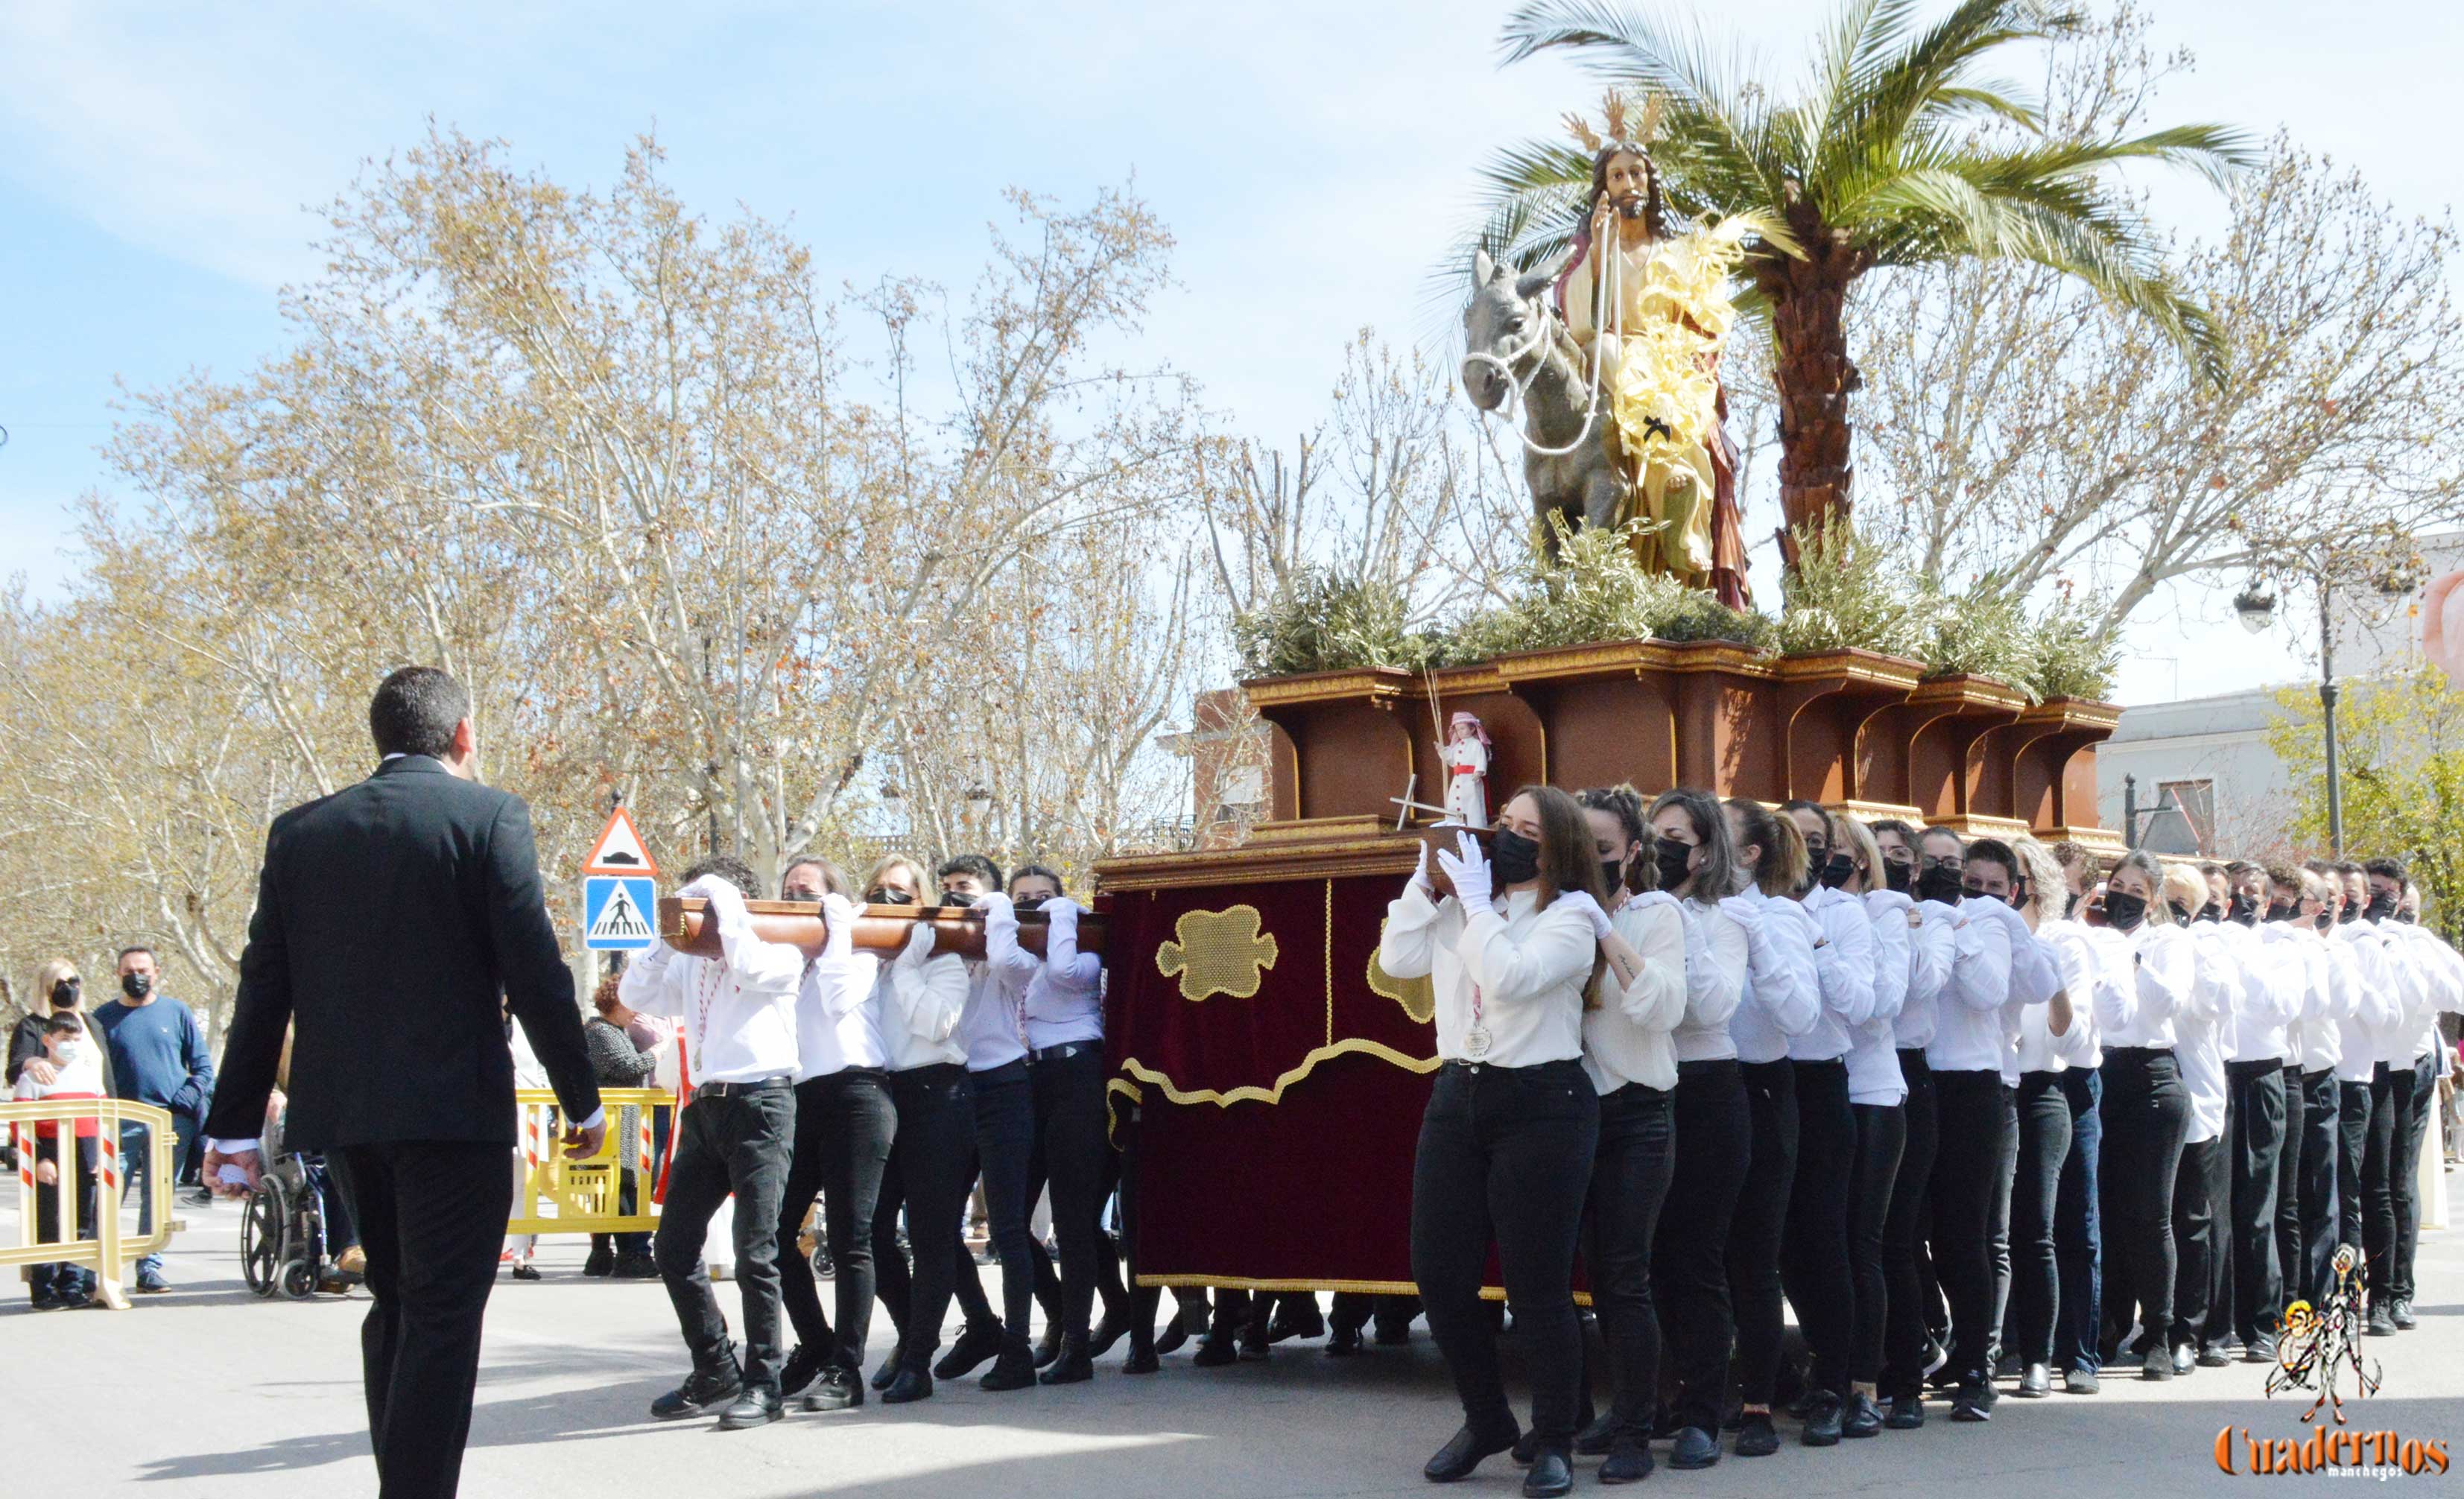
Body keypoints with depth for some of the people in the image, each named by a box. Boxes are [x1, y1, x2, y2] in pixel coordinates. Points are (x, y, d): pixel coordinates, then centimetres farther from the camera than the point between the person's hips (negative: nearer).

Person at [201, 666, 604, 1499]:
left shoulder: (299, 833, 8)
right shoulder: (489, 818, -6)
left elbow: (264, 987, 7)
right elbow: (536, 975, -10)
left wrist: (234, 1127, 11)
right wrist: (583, 1102, -1)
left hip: (343, 1111, 6)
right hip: (455, 1109, -5)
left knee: (396, 1306, 19)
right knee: (443, 1317, -2)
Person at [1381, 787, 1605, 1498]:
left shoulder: (1571, 913, -6)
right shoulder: (1463, 903, 12)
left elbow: (1511, 978, -21)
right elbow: (1399, 959, 3)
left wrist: (1477, 901, -14)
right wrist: (1424, 881, -1)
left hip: (1542, 1105, -6)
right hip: (1457, 1097, 6)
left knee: (1537, 1285, -2)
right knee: (1438, 1272, 6)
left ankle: (1553, 1442, 15)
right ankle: (1486, 1419, 27)